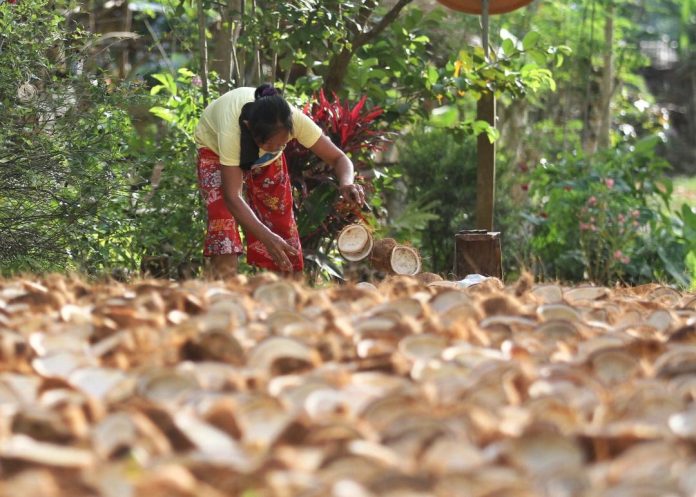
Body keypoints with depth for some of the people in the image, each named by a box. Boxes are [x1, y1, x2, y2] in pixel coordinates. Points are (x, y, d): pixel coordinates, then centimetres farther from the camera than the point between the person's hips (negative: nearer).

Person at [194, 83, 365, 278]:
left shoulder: (295, 120, -37)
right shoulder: (231, 130, -45)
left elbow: (338, 158, -28)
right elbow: (233, 197, -43)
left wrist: (346, 183, -51)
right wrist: (267, 238, -55)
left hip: (265, 157, 3)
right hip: (215, 147, -3)